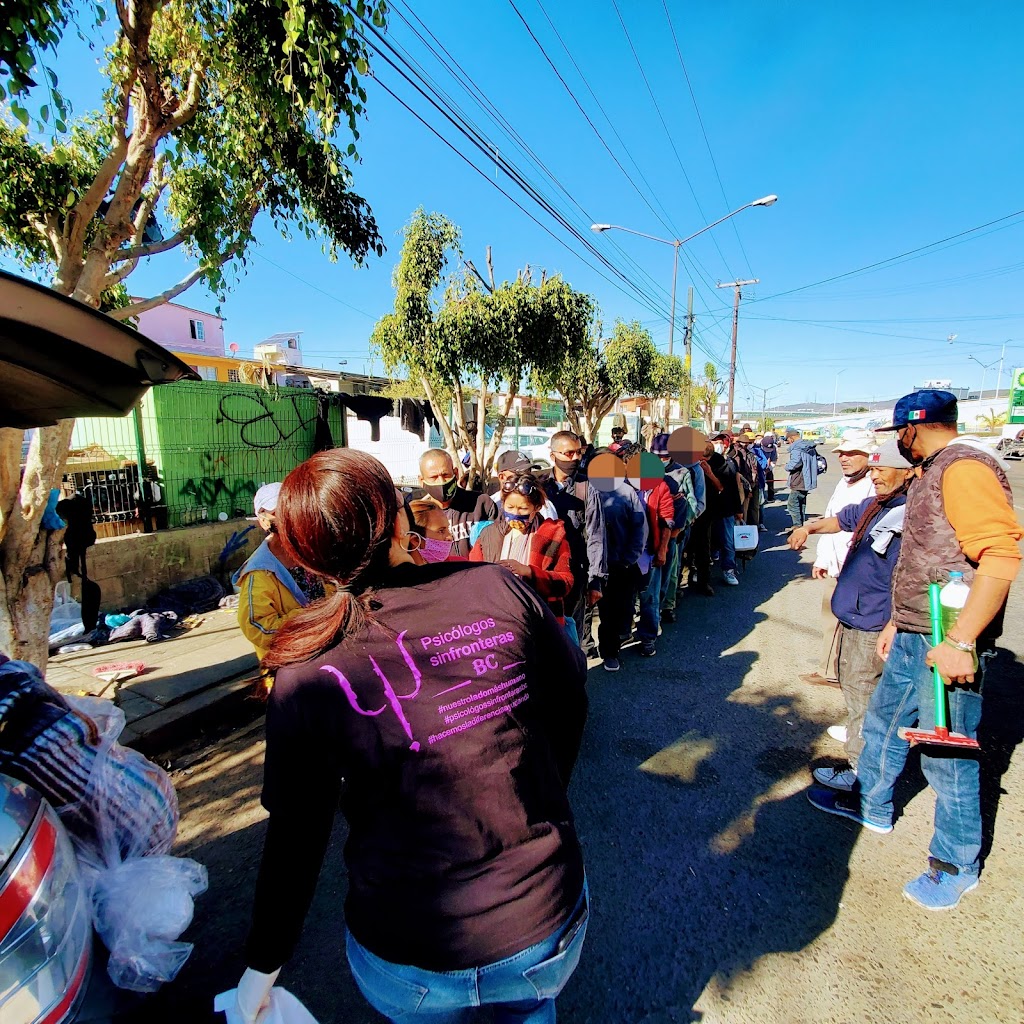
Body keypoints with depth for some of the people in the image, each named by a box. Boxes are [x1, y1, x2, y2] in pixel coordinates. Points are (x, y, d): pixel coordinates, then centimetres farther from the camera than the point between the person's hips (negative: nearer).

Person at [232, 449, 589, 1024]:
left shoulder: (309, 678, -17)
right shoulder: (499, 589, -16)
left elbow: (295, 841, -8)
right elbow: (571, 700, -3)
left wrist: (264, 965, 12)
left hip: (412, 962, 0)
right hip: (554, 923, 1)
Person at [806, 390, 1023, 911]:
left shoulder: (965, 468, -17)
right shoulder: (932, 473, 15)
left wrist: (959, 641, -31)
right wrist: (897, 622, 22)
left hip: (947, 646, -10)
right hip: (913, 638, 10)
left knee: (947, 754, 5)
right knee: (884, 723, 22)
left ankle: (956, 865, 26)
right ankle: (871, 804, 43)